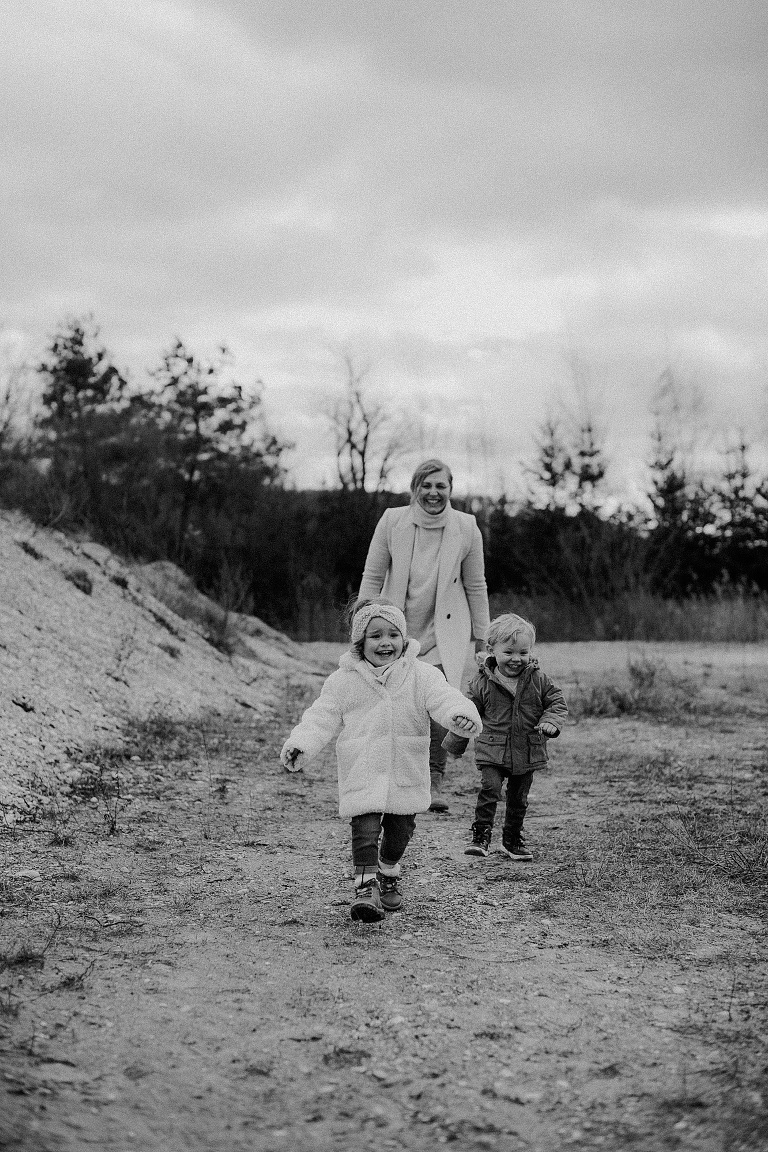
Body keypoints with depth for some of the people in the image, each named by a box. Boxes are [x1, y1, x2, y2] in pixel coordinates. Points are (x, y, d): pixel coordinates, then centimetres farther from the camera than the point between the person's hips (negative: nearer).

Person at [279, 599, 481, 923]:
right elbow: (322, 717, 1)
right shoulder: (343, 680, -1)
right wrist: (299, 744, -15)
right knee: (365, 829, -15)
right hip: (361, 772, -1)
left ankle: (388, 875, 39)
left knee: (399, 832, 13)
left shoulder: (421, 676, -3)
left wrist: (462, 715, -37)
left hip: (406, 774, 2)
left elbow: (445, 699, -15)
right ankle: (365, 887, -10)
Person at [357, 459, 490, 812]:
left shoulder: (466, 528, -3)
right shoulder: (392, 521, -4)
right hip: (397, 631, 1)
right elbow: (372, 577, 3)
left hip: (445, 633, -1)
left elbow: (475, 586, 7)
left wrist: (481, 637, 11)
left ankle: (435, 781, -2)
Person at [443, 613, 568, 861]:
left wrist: (550, 721, -18)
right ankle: (481, 837, -12)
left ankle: (513, 840, 29)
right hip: (492, 750, -2)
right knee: (489, 790, -20)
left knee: (518, 799, 12)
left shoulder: (538, 679, -3)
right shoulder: (483, 682, -7)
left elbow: (557, 702, 3)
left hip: (527, 753, 2)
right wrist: (455, 744, 11)